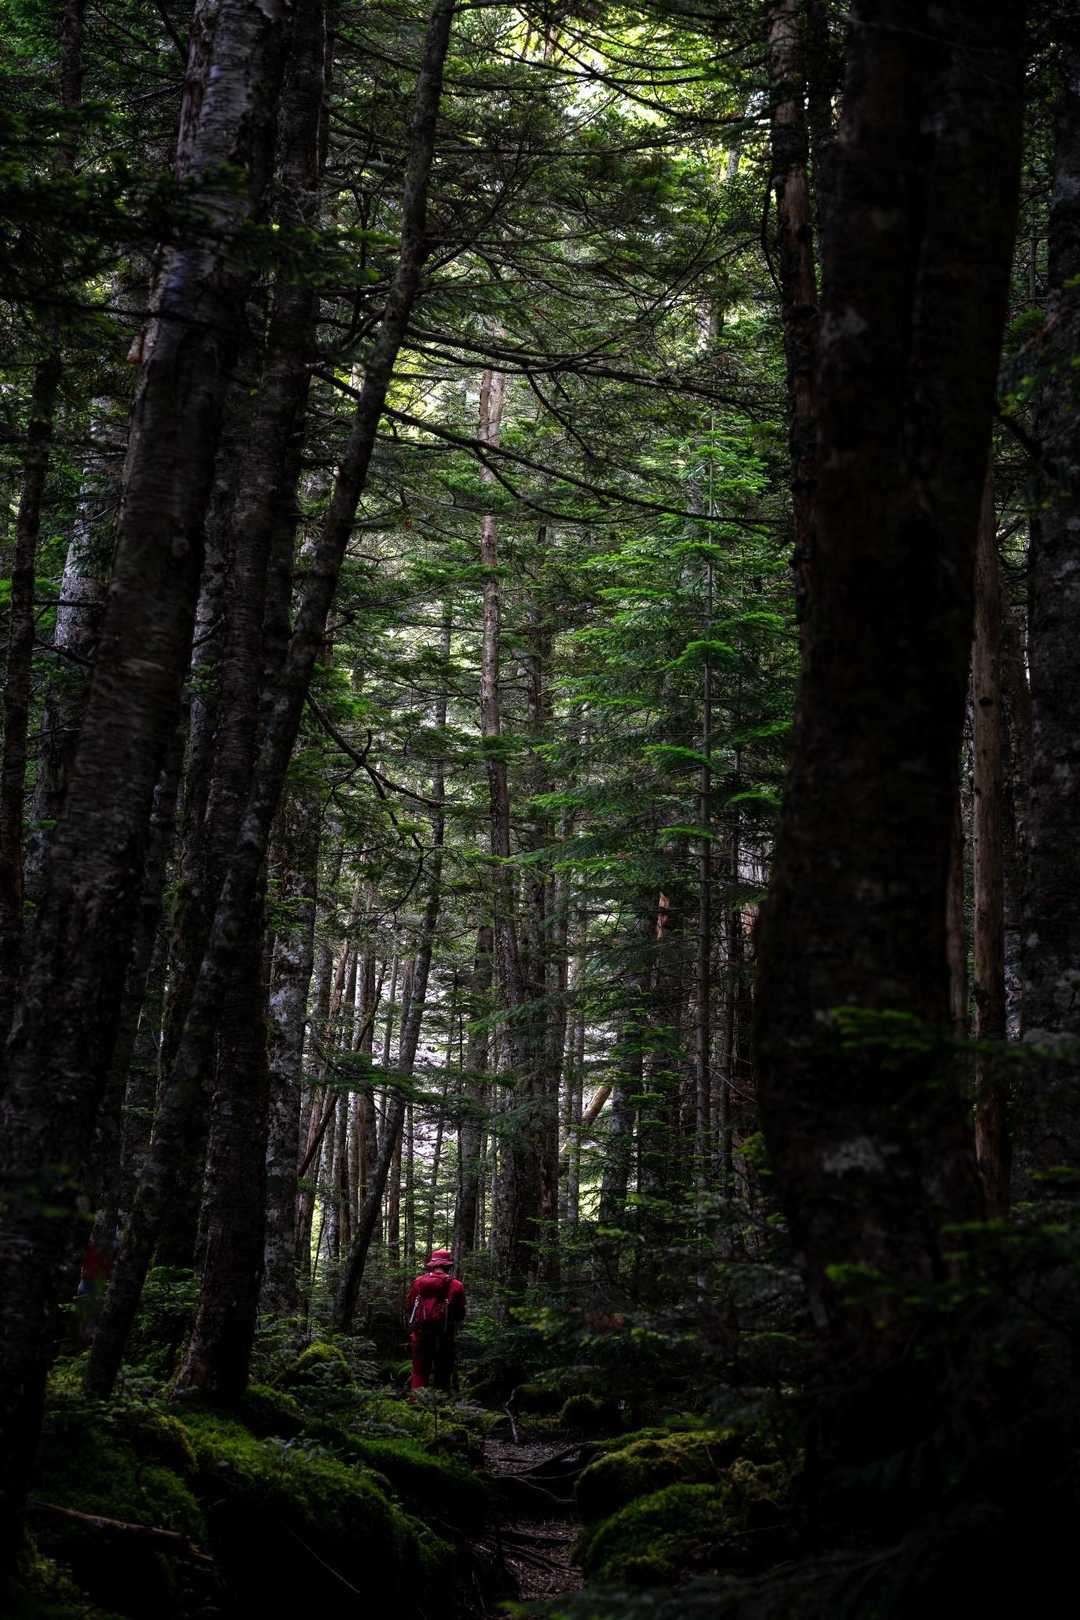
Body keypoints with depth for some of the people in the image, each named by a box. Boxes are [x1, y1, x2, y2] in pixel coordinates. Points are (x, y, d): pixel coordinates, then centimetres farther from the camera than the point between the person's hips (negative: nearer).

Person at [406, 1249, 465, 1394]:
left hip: (420, 1333, 2)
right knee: (443, 1373, 8)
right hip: (444, 1337, -2)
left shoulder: (419, 1282, 2)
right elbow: (460, 1314, -2)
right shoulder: (456, 1286, -7)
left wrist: (412, 1327, 21)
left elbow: (408, 1308, 8)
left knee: (420, 1372, 10)